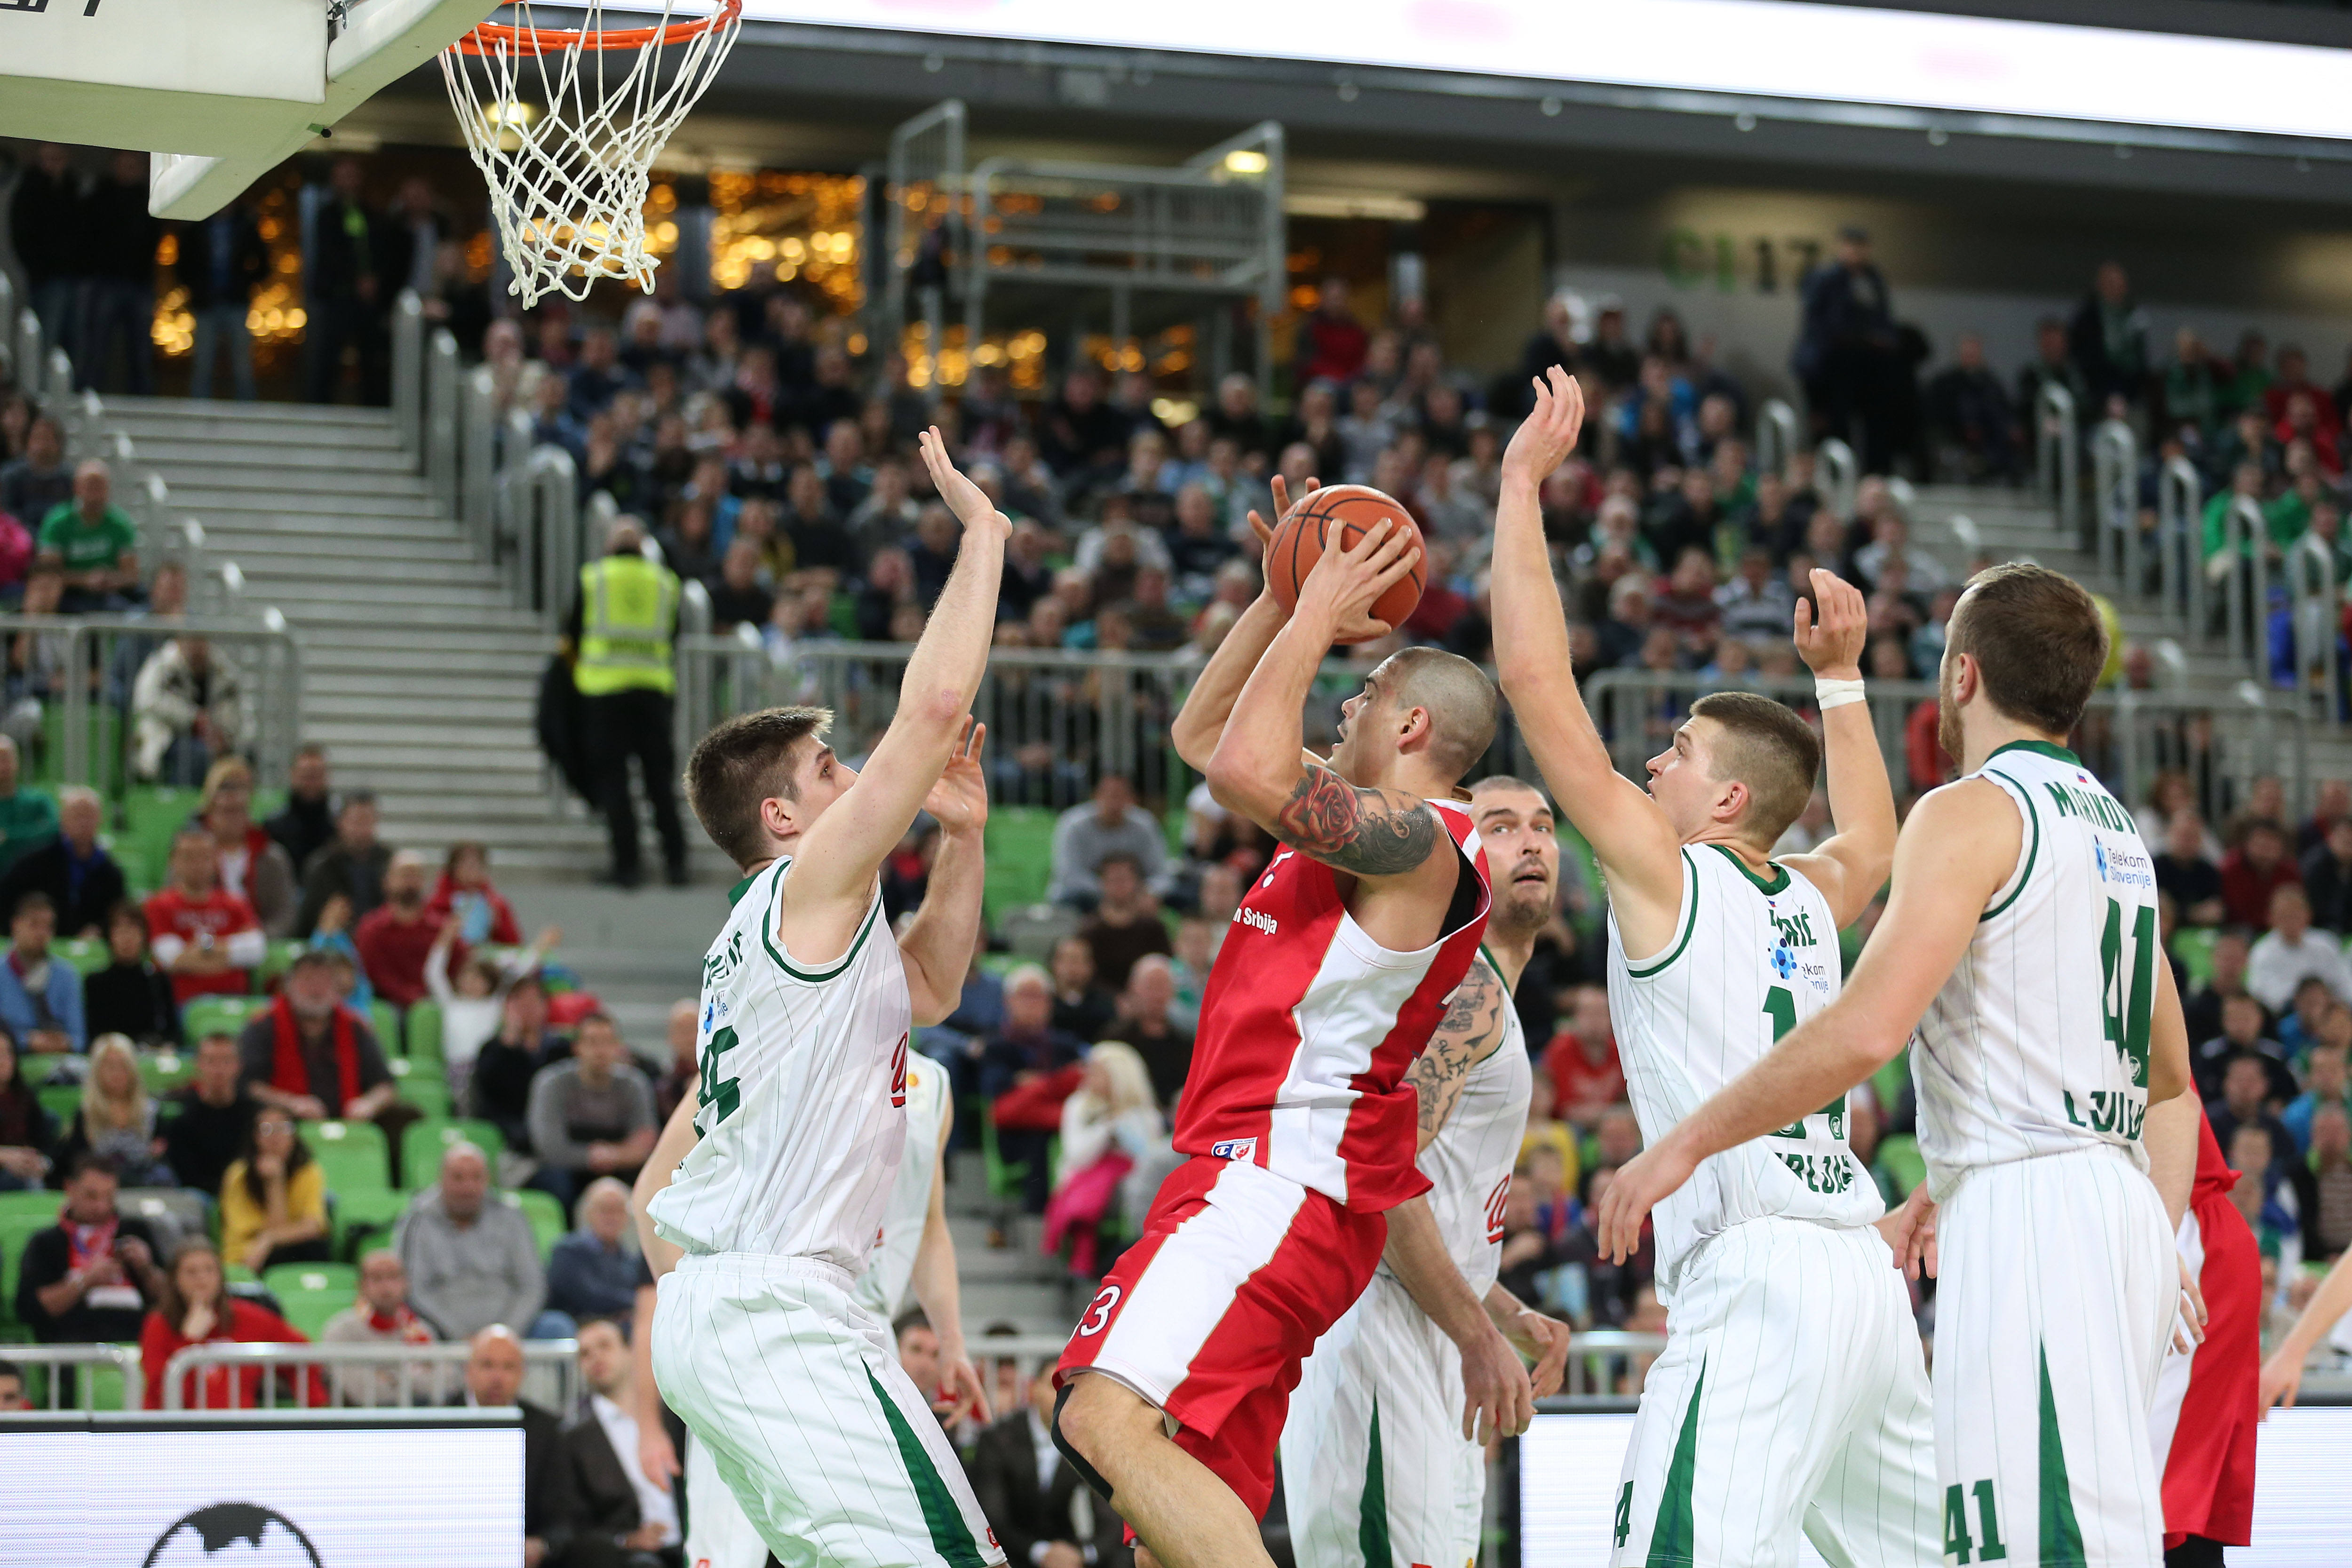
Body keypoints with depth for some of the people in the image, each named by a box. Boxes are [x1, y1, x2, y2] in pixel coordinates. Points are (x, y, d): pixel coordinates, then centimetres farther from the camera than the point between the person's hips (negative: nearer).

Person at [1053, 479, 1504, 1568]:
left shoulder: (1421, 840, -10)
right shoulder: (1357, 825, 20)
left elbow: (1249, 772, -25)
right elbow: (1203, 737, 31)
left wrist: (1317, 621, -11)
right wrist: (1286, 598, 19)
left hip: (1281, 1181, -10)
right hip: (1248, 1175, 10)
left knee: (1111, 1419, -31)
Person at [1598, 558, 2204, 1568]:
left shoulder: (1973, 812, -8)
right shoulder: (2115, 828, 20)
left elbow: (1867, 1029, -20)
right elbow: (2171, 1084, 27)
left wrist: (1688, 1143, -12)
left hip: (2025, 1217, -10)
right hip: (2118, 1208, 10)